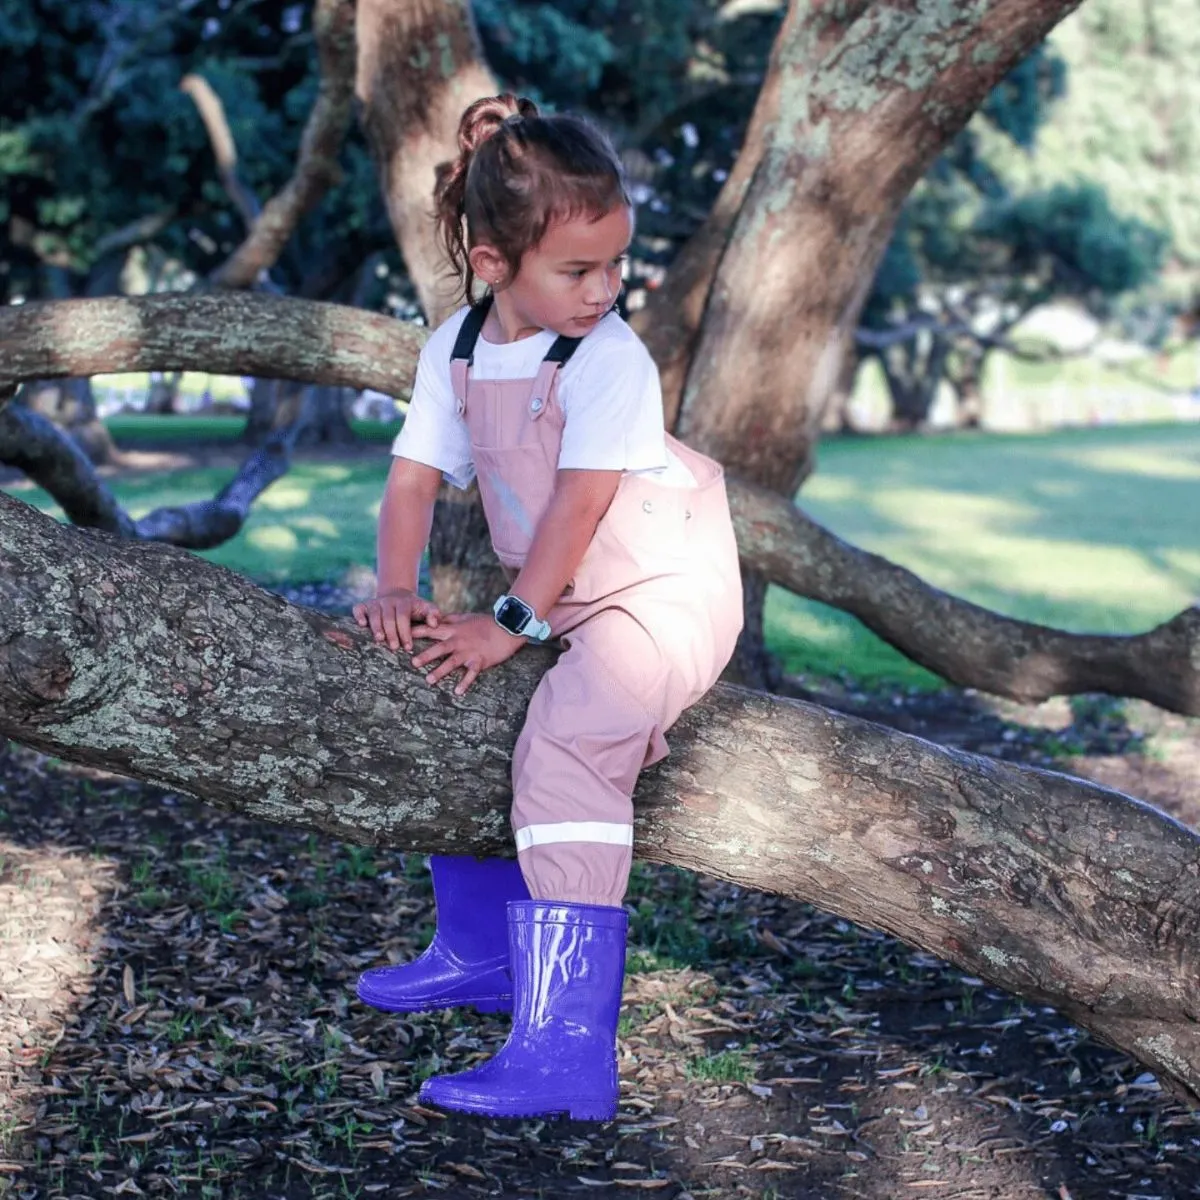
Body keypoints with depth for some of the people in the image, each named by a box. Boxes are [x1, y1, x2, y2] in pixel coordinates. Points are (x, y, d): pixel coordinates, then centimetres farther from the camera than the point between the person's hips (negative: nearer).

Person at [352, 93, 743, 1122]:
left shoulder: (611, 359, -19)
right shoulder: (456, 349, 1)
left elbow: (578, 505, -22)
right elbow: (415, 477, 0)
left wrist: (511, 622, -22)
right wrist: (399, 590, -15)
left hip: (662, 593, -8)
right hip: (558, 601, 8)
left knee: (565, 743, -28)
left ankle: (566, 1050, -33)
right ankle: (483, 946, 29)